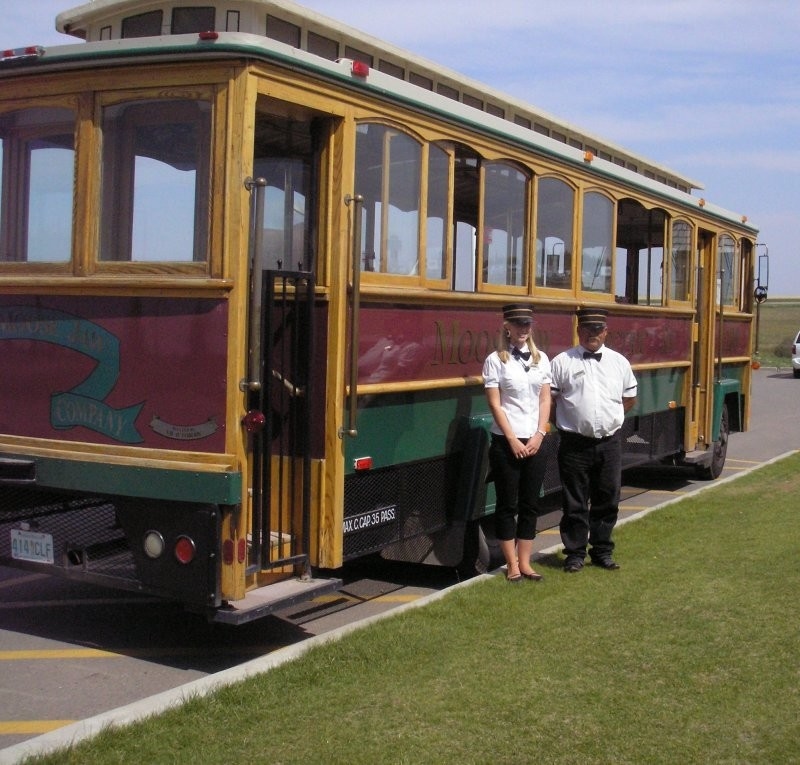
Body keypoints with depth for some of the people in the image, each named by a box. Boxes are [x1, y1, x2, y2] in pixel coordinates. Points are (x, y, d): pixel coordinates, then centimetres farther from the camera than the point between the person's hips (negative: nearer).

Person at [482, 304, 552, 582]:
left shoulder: (541, 358, 8)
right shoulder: (495, 360, -5)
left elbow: (545, 400, 7)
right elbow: (495, 404, -8)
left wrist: (539, 435, -5)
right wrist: (512, 440, -12)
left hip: (534, 441, 4)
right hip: (506, 442, -4)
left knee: (530, 504, 7)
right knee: (507, 505, 2)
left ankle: (525, 563, 16)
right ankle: (512, 565, 11)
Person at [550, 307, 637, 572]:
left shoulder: (619, 362, 8)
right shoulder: (562, 362, -2)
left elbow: (629, 398, 19)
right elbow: (549, 398, 1)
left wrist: (610, 418, 12)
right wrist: (568, 421, 3)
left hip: (609, 443, 3)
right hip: (575, 443, -3)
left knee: (608, 501, 10)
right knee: (575, 503, 3)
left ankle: (602, 551, 23)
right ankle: (575, 553, 14)